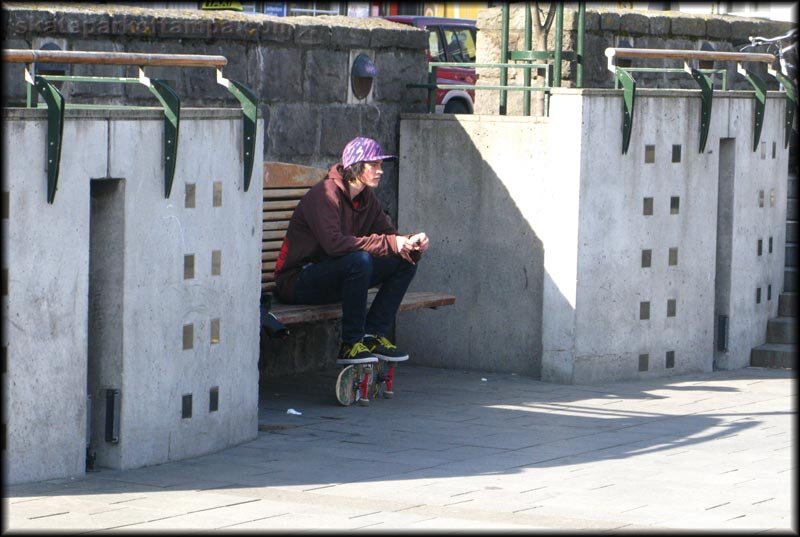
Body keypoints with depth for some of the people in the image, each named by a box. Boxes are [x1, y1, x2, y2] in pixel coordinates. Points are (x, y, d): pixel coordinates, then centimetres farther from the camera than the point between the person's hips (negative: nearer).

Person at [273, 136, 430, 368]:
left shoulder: (367, 199, 7)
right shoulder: (325, 194, -20)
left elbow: (388, 232, 7)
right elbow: (334, 243, -33)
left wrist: (410, 243, -18)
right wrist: (389, 243, -31)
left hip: (336, 276, 9)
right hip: (298, 283, -9)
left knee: (406, 261, -3)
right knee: (360, 259, -35)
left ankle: (374, 334, -4)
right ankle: (350, 345, -26)